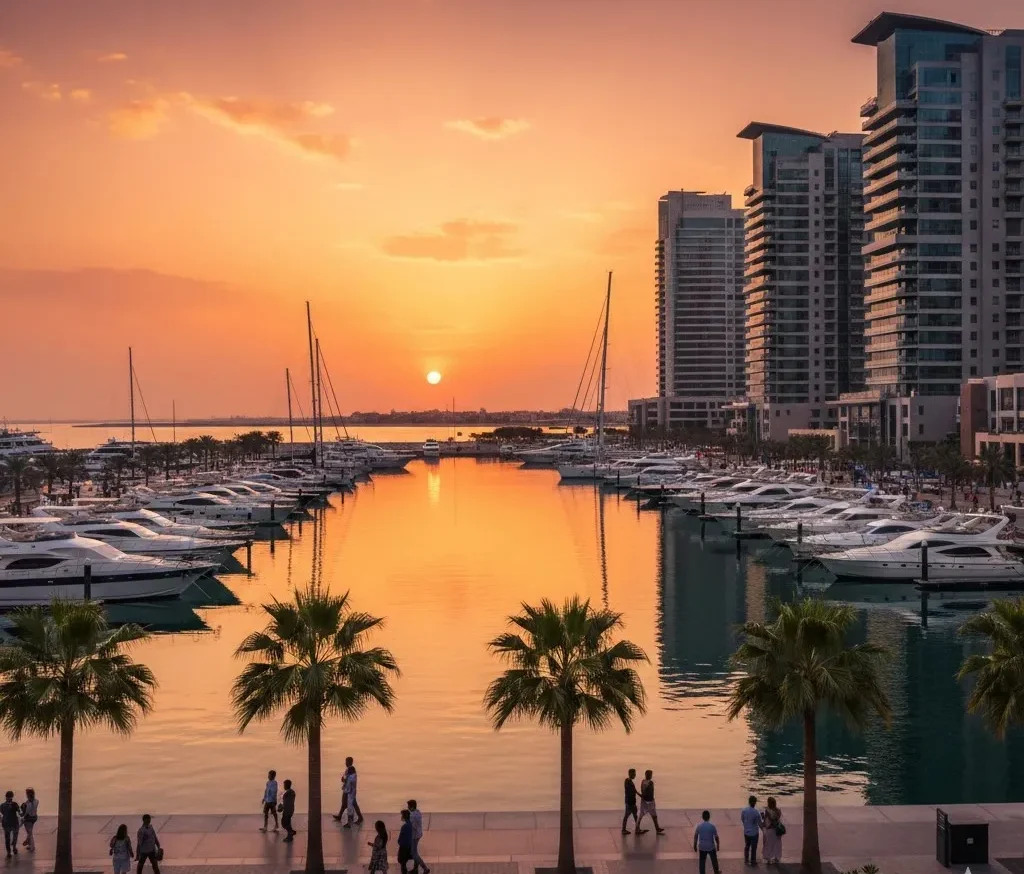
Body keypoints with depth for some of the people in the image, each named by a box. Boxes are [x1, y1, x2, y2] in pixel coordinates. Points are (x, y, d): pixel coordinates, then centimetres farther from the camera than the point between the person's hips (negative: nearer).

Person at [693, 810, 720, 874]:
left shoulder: (699, 826, -9)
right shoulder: (712, 825, -14)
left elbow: (695, 837, -2)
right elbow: (716, 837, -8)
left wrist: (695, 846, 9)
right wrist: (718, 845, 8)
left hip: (702, 847, 0)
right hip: (711, 847, 0)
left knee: (702, 862, 8)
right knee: (714, 860, 21)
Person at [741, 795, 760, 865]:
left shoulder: (744, 810, -11)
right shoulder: (757, 812, -24)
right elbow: (759, 823, -14)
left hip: (746, 832, 4)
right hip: (754, 832, -4)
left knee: (747, 846, 21)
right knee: (753, 847, 12)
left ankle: (746, 860, 32)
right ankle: (753, 861, 22)